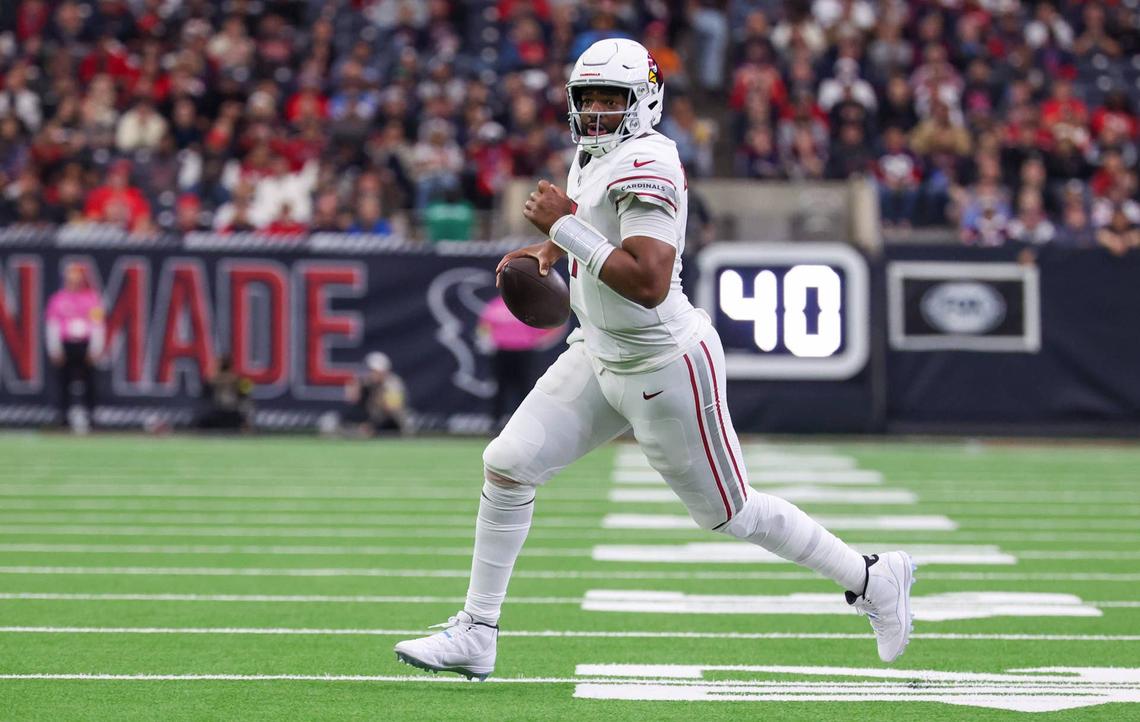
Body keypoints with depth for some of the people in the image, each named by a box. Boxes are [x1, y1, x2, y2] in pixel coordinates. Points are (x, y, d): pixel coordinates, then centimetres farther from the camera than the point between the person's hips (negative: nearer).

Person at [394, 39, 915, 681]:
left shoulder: (646, 166, -24)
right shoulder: (593, 158, 4)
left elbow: (649, 283, -33)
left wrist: (566, 227, -27)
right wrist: (550, 248, 8)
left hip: (666, 368, -9)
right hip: (599, 356, 9)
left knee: (731, 513, 5)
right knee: (507, 465, 0)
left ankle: (873, 579, 24)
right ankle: (476, 637, 8)